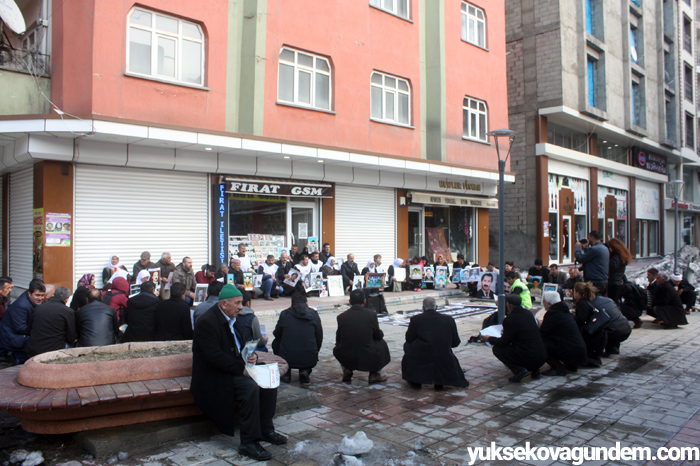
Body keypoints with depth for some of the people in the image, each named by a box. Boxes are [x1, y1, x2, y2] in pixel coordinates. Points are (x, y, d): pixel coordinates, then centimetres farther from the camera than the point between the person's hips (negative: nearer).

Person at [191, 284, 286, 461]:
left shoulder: (232, 320, 12)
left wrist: (250, 356, -4)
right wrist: (242, 367, -24)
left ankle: (266, 430, 10)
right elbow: (214, 357, -25)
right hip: (214, 378, -9)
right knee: (251, 386, -30)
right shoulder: (206, 322, -18)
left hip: (234, 370, 9)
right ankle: (248, 443, -21)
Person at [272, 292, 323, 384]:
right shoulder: (314, 314, 4)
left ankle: (285, 373, 18)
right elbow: (319, 338, 11)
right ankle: (305, 370, 7)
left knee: (276, 342, 28)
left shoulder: (284, 314, 1)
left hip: (287, 359, 0)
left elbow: (276, 334, 16)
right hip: (309, 361, 1)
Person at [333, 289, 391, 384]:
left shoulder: (341, 317, -3)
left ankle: (347, 371, 17)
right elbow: (378, 336, 6)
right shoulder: (371, 314, -6)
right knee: (381, 343, 26)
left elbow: (338, 339, 8)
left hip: (346, 360, 1)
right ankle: (375, 374, 19)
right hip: (368, 360, -1)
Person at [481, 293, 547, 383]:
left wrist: (489, 339, 11)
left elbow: (503, 342, -7)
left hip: (528, 359, -8)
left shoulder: (510, 319, -14)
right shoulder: (528, 313, 9)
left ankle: (519, 370, -8)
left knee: (497, 348, 3)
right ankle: (534, 370, 17)